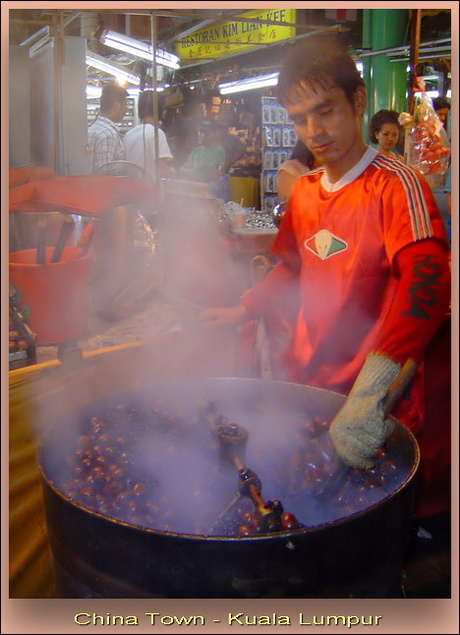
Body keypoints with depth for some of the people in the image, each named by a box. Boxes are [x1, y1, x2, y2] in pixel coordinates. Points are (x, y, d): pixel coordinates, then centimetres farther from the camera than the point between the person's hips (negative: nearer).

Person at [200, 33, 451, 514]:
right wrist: (242, 311, 11)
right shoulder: (304, 191, 6)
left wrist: (375, 386, -47)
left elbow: (428, 281, -35)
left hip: (374, 409, -6)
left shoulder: (395, 185, -18)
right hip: (305, 384, 6)